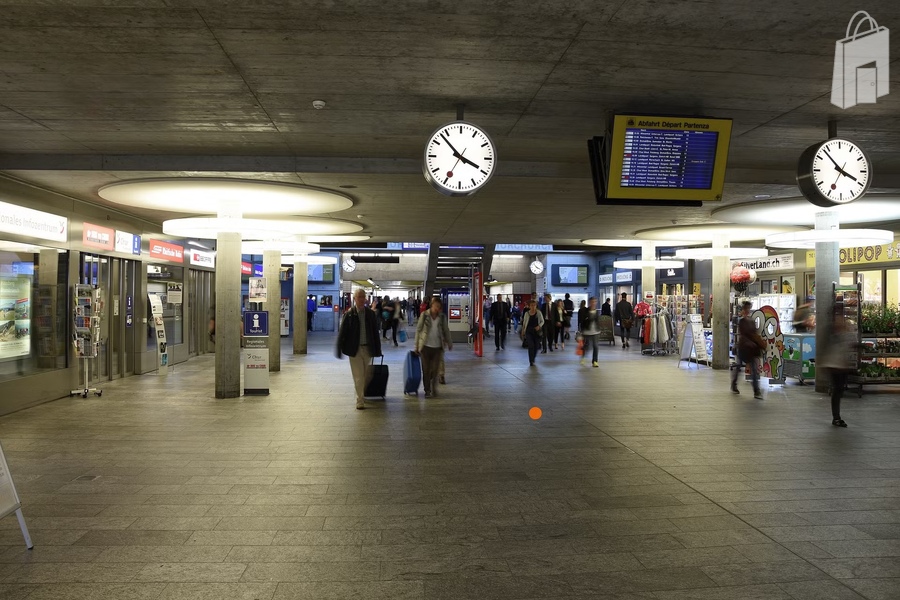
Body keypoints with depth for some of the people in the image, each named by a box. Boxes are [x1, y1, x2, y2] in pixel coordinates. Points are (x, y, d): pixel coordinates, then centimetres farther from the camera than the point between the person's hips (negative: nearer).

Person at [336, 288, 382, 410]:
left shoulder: (371, 314, 3)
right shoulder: (349, 314, -5)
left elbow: (375, 332, 5)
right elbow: (342, 333, -4)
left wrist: (378, 349, 3)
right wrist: (339, 349, -8)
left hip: (368, 348, 3)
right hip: (354, 349, -3)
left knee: (367, 375, 10)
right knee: (358, 376, -1)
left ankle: (362, 394, 33)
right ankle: (360, 401, 7)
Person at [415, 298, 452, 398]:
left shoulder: (442, 316, 2)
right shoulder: (424, 315, -4)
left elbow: (446, 330, 12)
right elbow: (418, 330, -1)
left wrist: (449, 343, 15)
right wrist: (416, 346, -2)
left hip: (437, 347, 1)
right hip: (426, 346, -1)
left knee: (435, 369, 3)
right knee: (426, 370, 4)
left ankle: (433, 389, 22)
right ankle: (427, 391, 15)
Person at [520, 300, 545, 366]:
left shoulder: (538, 313, -1)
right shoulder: (527, 314, 0)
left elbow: (542, 321, 5)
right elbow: (524, 323, 7)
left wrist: (539, 326, -15)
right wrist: (522, 332, 7)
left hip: (537, 331, 1)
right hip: (529, 331, -1)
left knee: (536, 346, 4)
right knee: (531, 346, -12)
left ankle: (533, 359, 27)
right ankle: (531, 361, -6)